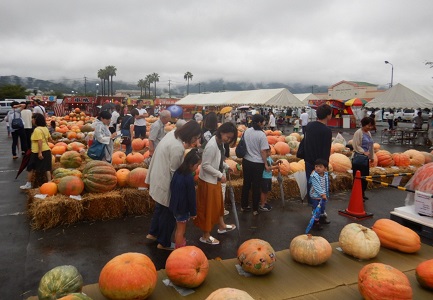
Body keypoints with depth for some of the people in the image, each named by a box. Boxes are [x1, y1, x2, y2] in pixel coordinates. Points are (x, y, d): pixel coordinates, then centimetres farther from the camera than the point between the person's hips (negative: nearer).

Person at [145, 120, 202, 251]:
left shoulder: (172, 134, -1)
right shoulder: (177, 147, -30)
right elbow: (173, 171, -21)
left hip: (158, 178, 10)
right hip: (165, 182, -10)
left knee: (160, 208, 27)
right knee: (168, 212, 9)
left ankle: (152, 233, 45)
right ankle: (164, 243, 27)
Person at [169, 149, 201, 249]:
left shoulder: (178, 171, -2)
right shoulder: (189, 177, -26)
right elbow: (191, 196, -19)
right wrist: (193, 212, -7)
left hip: (175, 205, 8)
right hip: (183, 208, -8)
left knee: (179, 228, 24)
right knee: (181, 230, 8)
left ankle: (178, 245, 39)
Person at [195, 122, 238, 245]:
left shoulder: (220, 142, 1)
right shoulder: (212, 146, -28)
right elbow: (205, 165, -26)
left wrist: (227, 167, 1)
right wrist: (220, 175, -22)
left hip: (215, 179, 9)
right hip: (208, 180, -9)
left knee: (218, 202, 24)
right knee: (208, 207, 5)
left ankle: (221, 226, 45)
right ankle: (205, 236, 21)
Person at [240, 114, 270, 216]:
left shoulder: (247, 131, -2)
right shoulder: (261, 135, -17)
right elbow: (263, 151, -15)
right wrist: (266, 164, -6)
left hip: (246, 161, 5)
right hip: (257, 163, -5)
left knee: (246, 184, 18)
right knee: (256, 186, 8)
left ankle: (244, 206, 30)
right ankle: (255, 209, 19)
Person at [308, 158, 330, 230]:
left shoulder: (325, 175, -1)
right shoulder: (314, 176, -24)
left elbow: (326, 185, 12)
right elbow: (317, 186, -27)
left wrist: (326, 194, 15)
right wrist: (322, 194, -30)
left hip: (324, 195, 7)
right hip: (316, 195, -7)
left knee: (323, 207, 23)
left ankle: (322, 218, 44)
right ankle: (316, 222, 8)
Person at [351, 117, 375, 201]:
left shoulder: (368, 133, 15)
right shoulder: (358, 133, -10)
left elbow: (370, 146, 21)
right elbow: (356, 146, -13)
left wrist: (371, 156, 23)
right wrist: (364, 152, -19)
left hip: (366, 158, 8)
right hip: (359, 158, -8)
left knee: (365, 176, 12)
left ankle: (362, 194, 23)